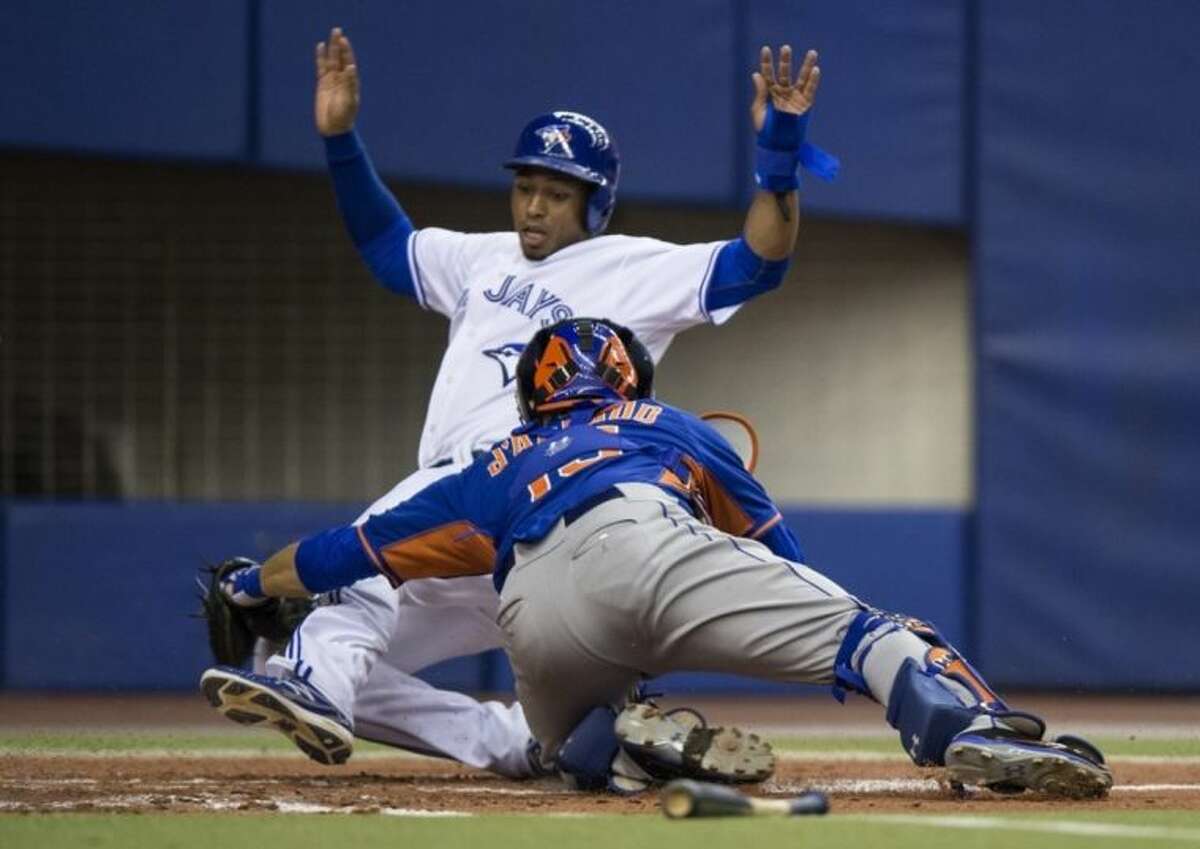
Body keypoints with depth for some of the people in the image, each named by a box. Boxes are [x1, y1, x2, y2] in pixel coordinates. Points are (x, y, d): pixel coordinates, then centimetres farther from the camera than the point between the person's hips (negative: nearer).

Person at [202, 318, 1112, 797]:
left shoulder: (491, 475, 41)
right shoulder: (675, 427, 38)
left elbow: (349, 549, 47)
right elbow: (776, 549, 35)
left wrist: (253, 584, 62)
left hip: (534, 621, 2)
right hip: (643, 538, -2)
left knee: (573, 746, 30)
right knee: (860, 629, -9)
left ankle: (628, 736, -6)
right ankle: (973, 728, -39)